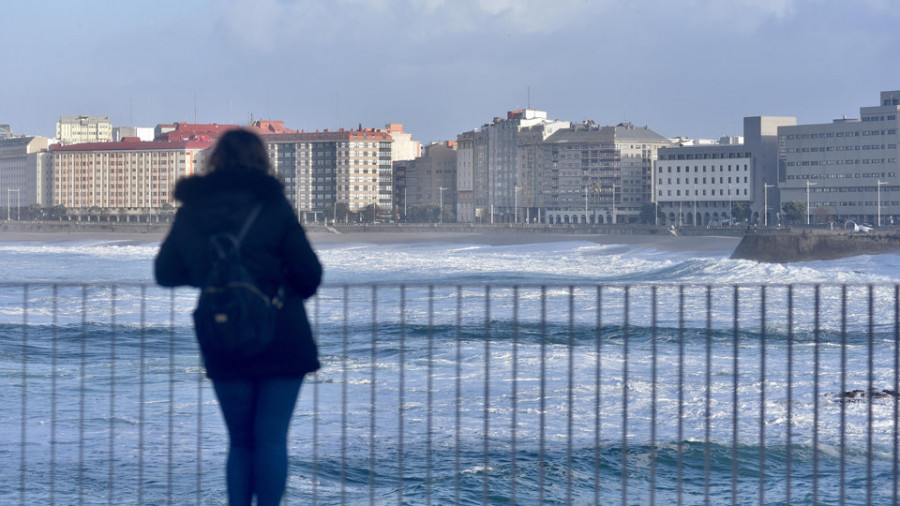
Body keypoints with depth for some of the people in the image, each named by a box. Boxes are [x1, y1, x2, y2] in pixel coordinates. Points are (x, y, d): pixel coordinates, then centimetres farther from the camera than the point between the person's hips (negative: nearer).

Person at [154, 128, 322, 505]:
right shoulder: (271, 205, -7)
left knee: (240, 441, 14)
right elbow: (309, 272, -7)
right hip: (283, 345, -3)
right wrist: (295, 290, 16)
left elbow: (166, 273, 13)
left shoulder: (191, 210, 4)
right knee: (272, 439, 0)